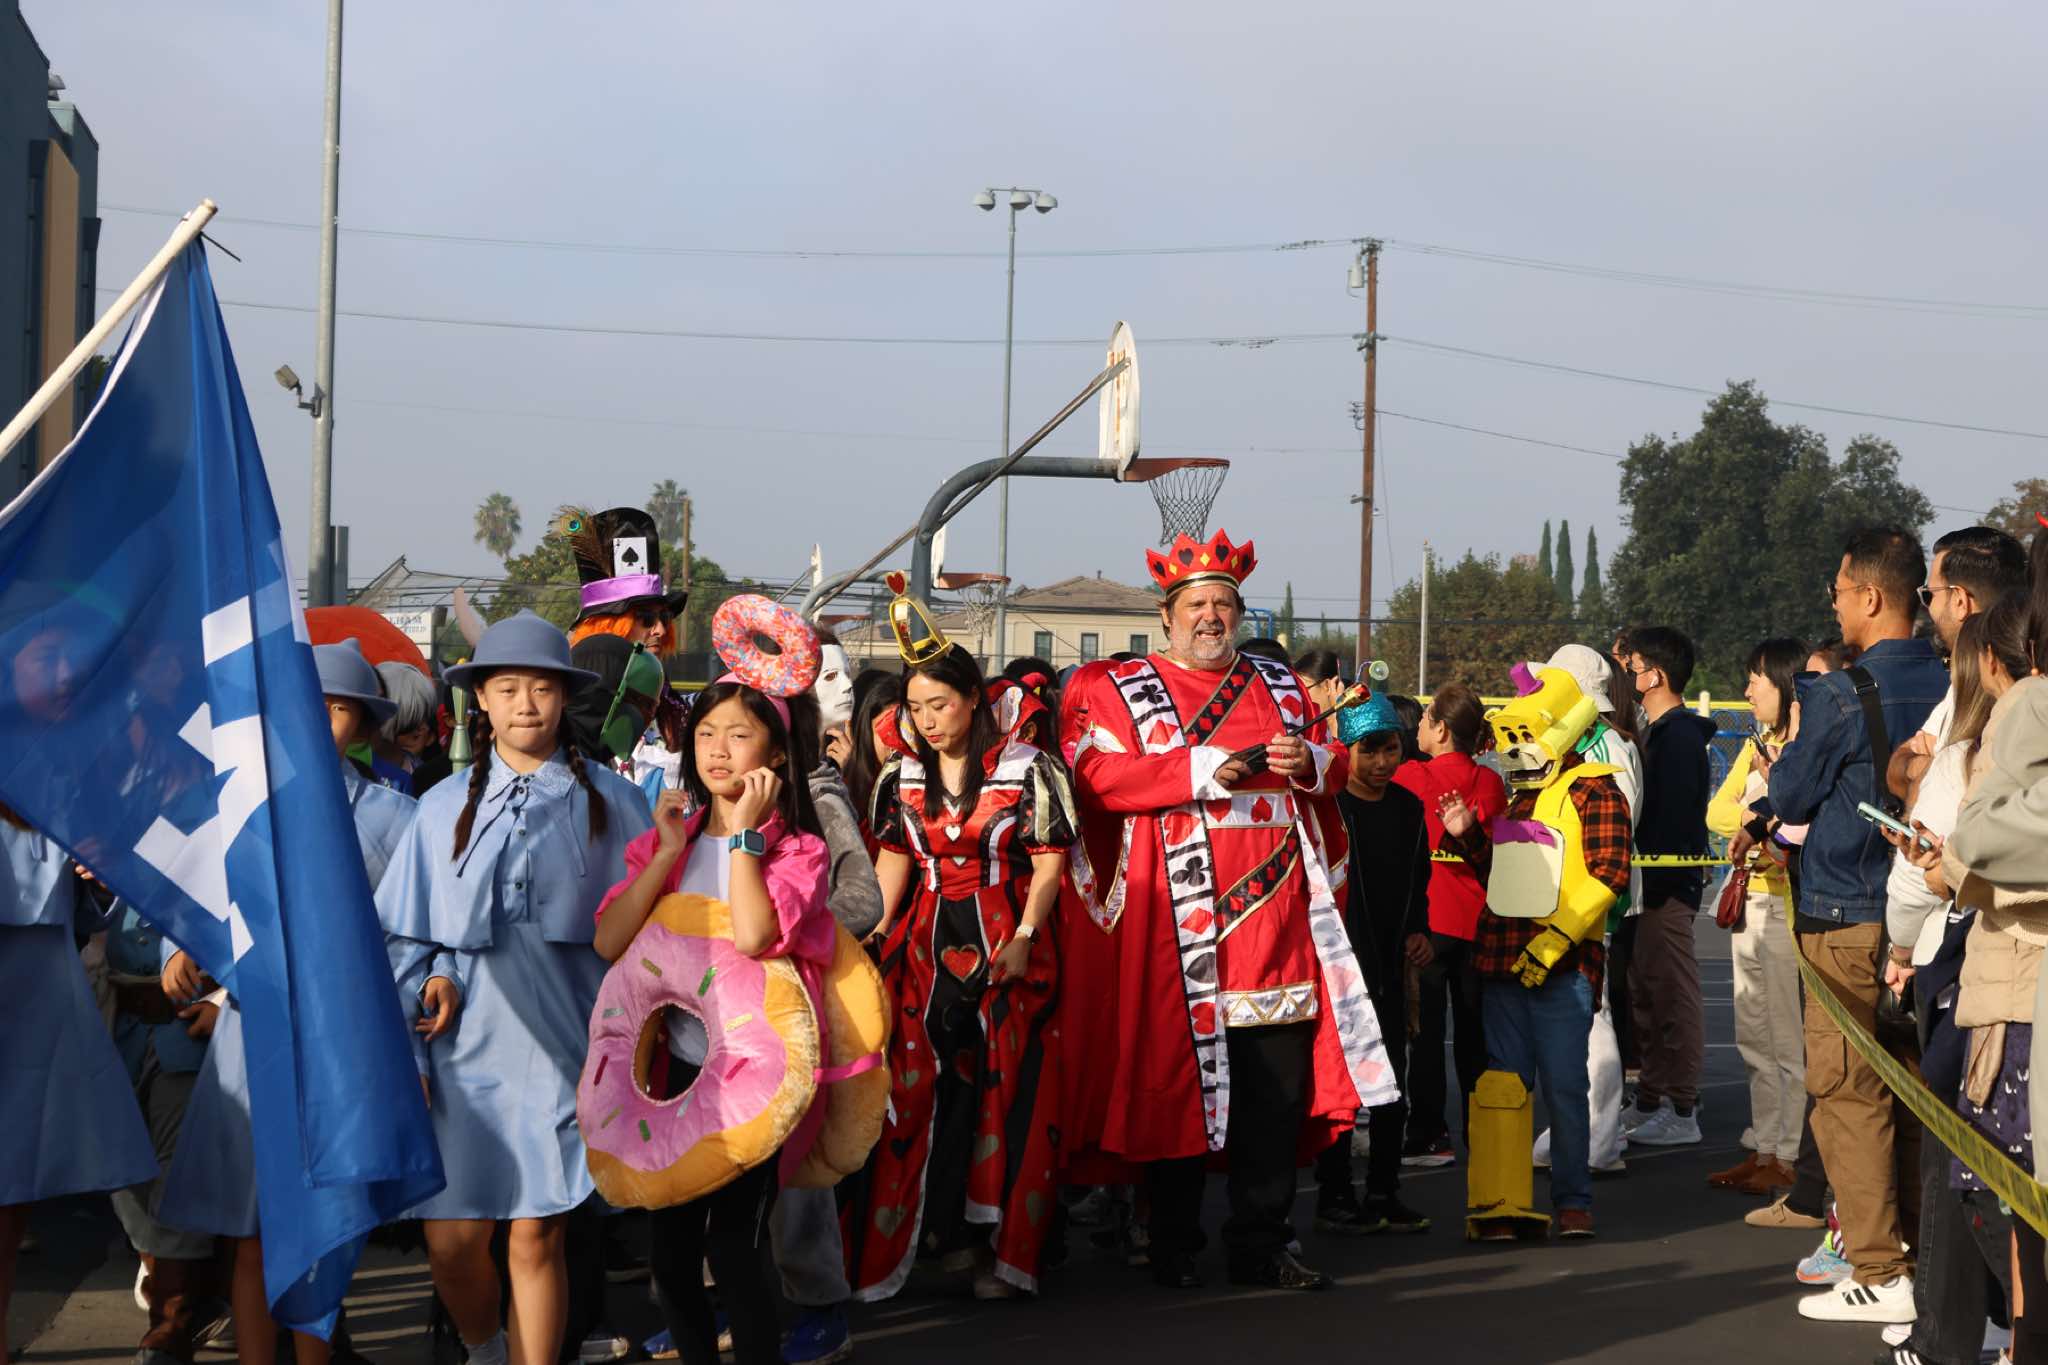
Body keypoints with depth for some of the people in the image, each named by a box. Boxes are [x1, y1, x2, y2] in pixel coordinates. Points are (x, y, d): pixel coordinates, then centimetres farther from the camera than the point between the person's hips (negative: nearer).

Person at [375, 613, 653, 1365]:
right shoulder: (447, 806, 8)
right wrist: (404, 1047, -1)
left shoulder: (610, 802, 3)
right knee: (452, 1242, 1)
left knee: (536, 1239, -1)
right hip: (463, 1043, 2)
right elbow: (406, 936, 9)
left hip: (559, 1042, -1)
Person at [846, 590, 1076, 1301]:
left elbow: (1049, 862, -6)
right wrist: (873, 931, 2)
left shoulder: (1025, 768, -6)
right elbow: (894, 858, 13)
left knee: (1004, 1091, -3)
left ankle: (998, 1246, 5)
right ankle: (948, 1234, 12)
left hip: (1005, 942, -4)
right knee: (919, 1087, 0)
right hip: (926, 942, 4)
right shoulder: (902, 774, 7)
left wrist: (1023, 937, -16)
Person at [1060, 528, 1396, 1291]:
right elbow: (1097, 777, -9)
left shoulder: (1280, 687, 19)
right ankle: (1173, 1248, 11)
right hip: (1174, 922, -4)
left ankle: (1261, 1244, 11)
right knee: (1175, 1076, 0)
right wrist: (1203, 769, -16)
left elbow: (1337, 769, 22)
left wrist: (1310, 762, -1)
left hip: (1275, 914, 4)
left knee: (1278, 1081, 2)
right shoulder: (1117, 691, 6)